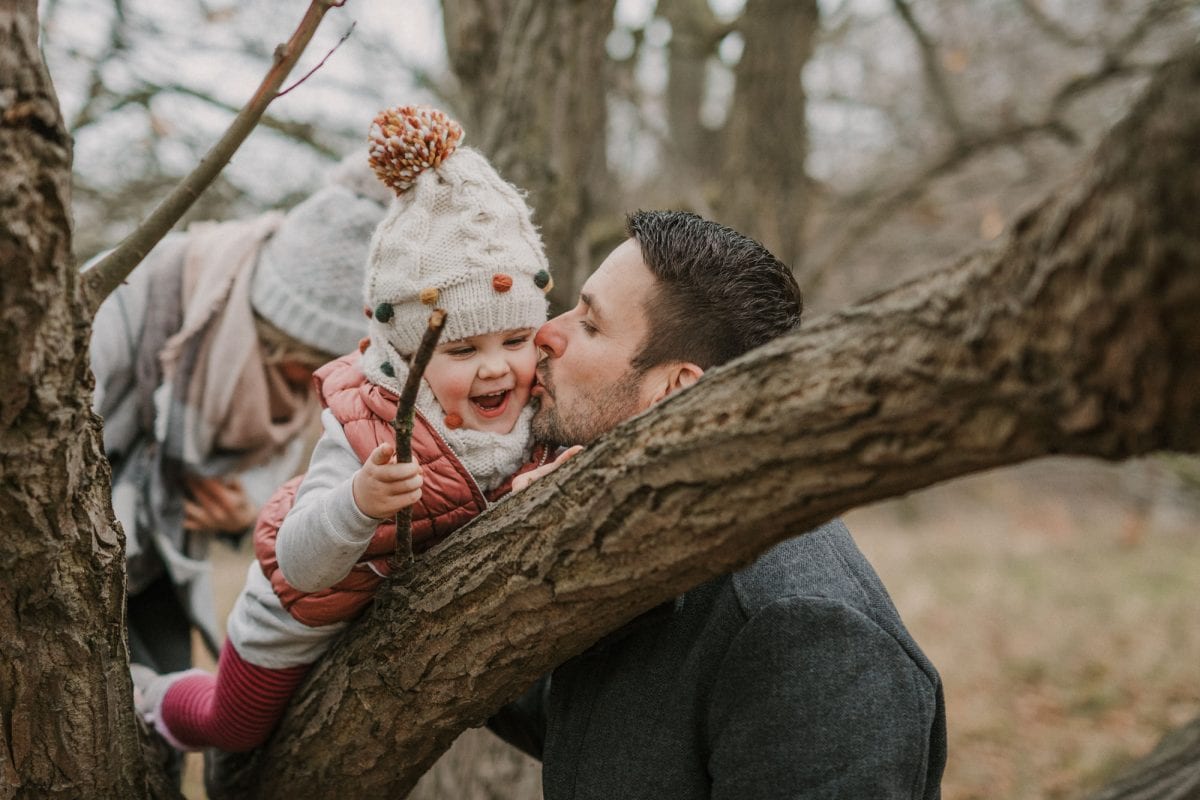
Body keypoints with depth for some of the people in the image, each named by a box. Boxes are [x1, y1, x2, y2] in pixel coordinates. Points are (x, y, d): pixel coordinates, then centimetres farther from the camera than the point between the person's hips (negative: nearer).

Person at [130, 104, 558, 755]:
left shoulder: (538, 413, -24)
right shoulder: (368, 430, -40)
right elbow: (299, 566, -43)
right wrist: (358, 503, -61)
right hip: (298, 630, -5)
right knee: (234, 725, 24)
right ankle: (152, 699, 56)